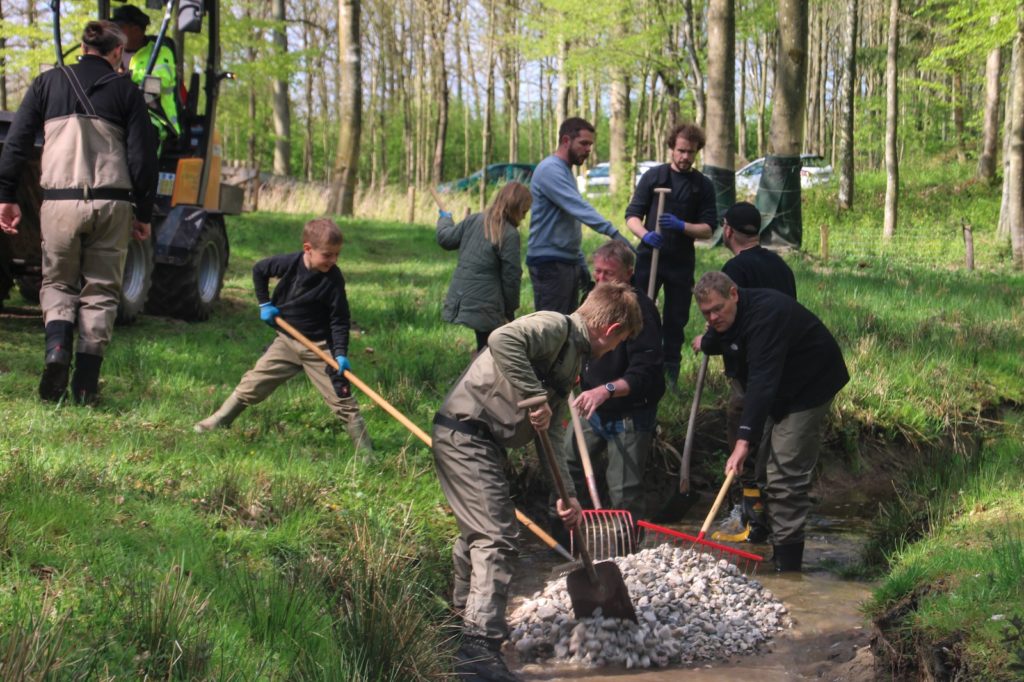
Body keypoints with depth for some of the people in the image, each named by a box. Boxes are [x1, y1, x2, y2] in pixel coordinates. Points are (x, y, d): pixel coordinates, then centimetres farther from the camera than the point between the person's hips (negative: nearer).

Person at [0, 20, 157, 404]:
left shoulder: (48, 83, 10)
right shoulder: (125, 91, 7)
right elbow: (143, 155, 3)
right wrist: (144, 213, 8)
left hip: (60, 202, 1)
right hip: (111, 205, -1)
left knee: (58, 283, 16)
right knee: (100, 291, 7)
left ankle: (57, 349, -11)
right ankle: (86, 383, 1)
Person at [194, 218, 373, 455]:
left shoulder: (334, 280, -18)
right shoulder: (289, 263, -12)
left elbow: (339, 320, -14)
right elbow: (259, 270, 7)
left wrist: (340, 354, -24)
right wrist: (265, 303, 3)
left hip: (319, 347, -3)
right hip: (286, 341, 3)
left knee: (343, 399, -5)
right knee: (252, 385, 8)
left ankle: (365, 451, 1)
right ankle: (217, 422, 24)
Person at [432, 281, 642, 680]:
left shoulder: (573, 360, 18)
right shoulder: (555, 327, -12)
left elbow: (552, 436, 19)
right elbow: (503, 340, -33)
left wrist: (567, 495, 14)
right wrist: (534, 398, -29)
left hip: (482, 441, 11)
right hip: (465, 433, -11)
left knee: (477, 531, 25)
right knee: (497, 538, -13)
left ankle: (468, 620, 44)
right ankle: (480, 646, -12)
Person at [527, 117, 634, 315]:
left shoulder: (566, 171, 18)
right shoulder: (549, 170, -13)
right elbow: (579, 208, -26)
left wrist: (580, 263, 22)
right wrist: (613, 232, -34)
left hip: (568, 261, 10)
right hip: (549, 263, -10)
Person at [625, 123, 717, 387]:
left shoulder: (703, 186, 5)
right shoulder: (653, 176, 2)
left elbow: (707, 229, 1)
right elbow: (632, 215, -1)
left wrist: (682, 226, -18)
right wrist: (644, 234, -22)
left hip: (681, 263, 1)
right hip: (649, 257, -1)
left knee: (676, 320, 7)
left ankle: (670, 375, 17)